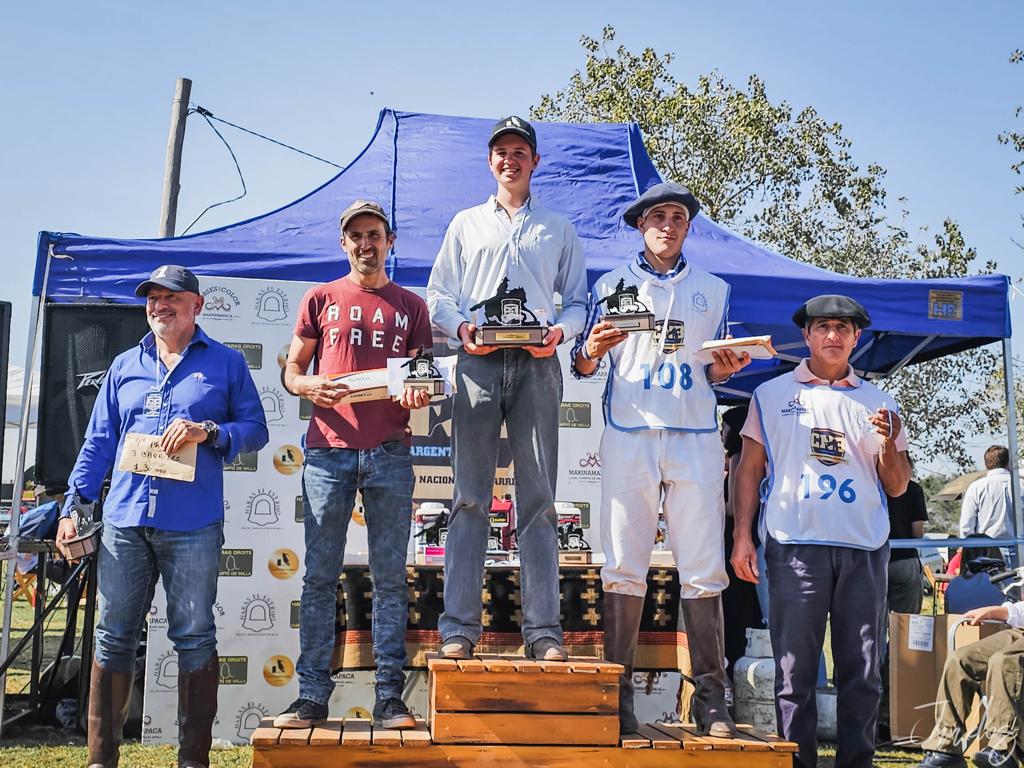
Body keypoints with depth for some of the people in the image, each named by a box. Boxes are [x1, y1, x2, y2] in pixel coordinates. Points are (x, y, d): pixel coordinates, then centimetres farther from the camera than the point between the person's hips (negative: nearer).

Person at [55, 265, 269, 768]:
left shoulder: (226, 363, 8)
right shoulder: (125, 366, 17)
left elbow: (255, 430, 4)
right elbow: (98, 442, 17)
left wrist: (208, 432, -14)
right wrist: (74, 506, 9)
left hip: (193, 525, -3)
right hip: (125, 521, 3)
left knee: (194, 638, 1)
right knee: (113, 637, 5)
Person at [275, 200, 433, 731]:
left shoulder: (411, 306, 15)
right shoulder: (321, 299, 14)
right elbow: (291, 370, 13)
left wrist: (420, 394, -8)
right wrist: (309, 385, -9)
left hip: (390, 452, 0)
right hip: (328, 451, 0)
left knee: (390, 577, 0)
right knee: (320, 576, 0)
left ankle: (390, 697, 4)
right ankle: (312, 695, 5)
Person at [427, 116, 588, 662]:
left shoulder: (558, 228, 20)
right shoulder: (466, 224, 20)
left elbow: (578, 298, 17)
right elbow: (438, 294, 15)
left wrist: (561, 330, -5)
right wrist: (461, 327, -6)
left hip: (536, 365, 0)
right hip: (479, 363, 0)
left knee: (538, 499, -4)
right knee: (470, 498, -5)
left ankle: (544, 629, -3)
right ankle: (459, 627, -3)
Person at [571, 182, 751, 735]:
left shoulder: (714, 290, 20)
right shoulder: (612, 285, 14)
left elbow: (712, 371, 21)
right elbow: (585, 366, 10)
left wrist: (727, 366, -2)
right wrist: (591, 350, -12)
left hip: (695, 437, 2)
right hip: (629, 435, -1)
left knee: (704, 568, -3)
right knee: (623, 566, -4)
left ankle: (710, 696, 2)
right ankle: (617, 694, 1)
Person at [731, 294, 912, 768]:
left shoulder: (877, 403, 16)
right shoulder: (772, 395, 11)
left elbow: (898, 488, 15)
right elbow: (749, 469, 8)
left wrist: (889, 445, -4)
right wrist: (742, 536, -1)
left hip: (865, 550, 2)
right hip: (794, 545, -2)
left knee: (862, 670, 4)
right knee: (794, 667, -1)